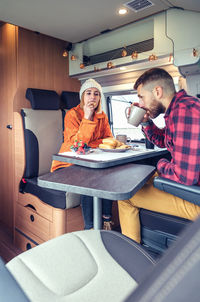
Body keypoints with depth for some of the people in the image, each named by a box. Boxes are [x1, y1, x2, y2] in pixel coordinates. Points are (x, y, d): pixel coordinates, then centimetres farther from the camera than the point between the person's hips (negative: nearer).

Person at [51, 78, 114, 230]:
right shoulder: (72, 114, -9)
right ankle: (90, 228, -18)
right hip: (67, 164, -4)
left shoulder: (102, 116, 7)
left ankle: (107, 220, -11)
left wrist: (87, 144, -17)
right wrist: (87, 118, -26)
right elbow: (75, 145, -21)